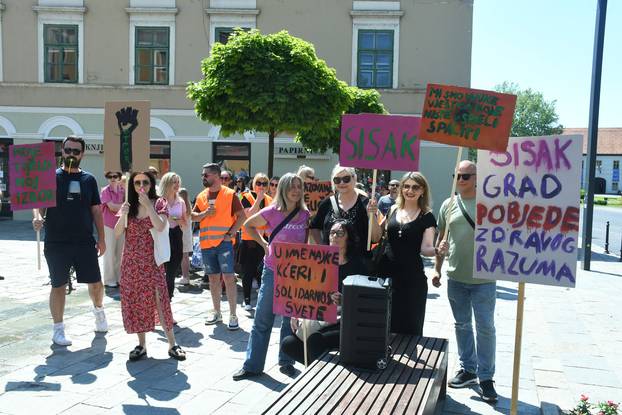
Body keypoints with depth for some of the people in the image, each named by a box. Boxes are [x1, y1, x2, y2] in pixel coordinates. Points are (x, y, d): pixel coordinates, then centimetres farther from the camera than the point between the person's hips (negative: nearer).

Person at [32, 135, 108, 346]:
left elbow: (96, 210, 9)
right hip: (56, 242, -2)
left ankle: (98, 310, 38)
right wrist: (37, 217, -28)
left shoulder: (89, 180, 7)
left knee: (96, 282, 6)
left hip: (85, 242, 2)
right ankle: (58, 329, 21)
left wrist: (101, 238, 7)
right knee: (58, 286, 7)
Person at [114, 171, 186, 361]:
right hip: (131, 261, 4)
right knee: (134, 301, 7)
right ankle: (141, 345, 18)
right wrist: (123, 215, -15)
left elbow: (160, 227, -18)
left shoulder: (159, 203, -1)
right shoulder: (129, 205, 7)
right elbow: (117, 233, 1)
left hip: (151, 260, -3)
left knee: (159, 301, -8)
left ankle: (172, 344, 1)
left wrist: (147, 205, -21)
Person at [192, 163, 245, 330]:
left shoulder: (230, 194, -4)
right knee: (213, 278, 13)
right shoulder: (201, 196, 11)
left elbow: (241, 216, -5)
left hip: (224, 242, -5)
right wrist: (205, 213, -8)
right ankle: (217, 312, 24)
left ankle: (233, 315, -1)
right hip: (206, 243, 5)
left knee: (229, 277, -7)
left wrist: (231, 233, -14)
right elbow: (193, 216, 12)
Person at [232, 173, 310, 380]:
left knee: (291, 319, 12)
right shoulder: (272, 212, -8)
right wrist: (264, 244, -1)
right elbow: (248, 225, 8)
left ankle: (286, 361, 27)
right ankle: (252, 365, 16)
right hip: (272, 272, -2)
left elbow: (309, 239, 14)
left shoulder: (305, 214, -1)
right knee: (262, 320, 6)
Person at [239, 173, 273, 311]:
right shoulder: (246, 197, -4)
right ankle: (247, 300, 13)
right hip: (249, 241, -4)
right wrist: (259, 198, -21)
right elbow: (249, 215, -19)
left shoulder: (269, 200, 11)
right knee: (248, 272, 4)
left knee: (263, 271, 8)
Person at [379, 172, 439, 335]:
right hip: (386, 272, 3)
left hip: (412, 277, -3)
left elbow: (426, 248, -10)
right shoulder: (392, 210, 7)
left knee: (410, 327, 4)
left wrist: (437, 250, -31)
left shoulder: (427, 217, -3)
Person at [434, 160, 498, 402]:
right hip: (456, 277, 4)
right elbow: (441, 239, 11)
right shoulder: (448, 205, 6)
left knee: (485, 327, 2)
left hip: (484, 278, -3)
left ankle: (486, 377, 13)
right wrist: (437, 269, 9)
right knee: (462, 325, 14)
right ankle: (468, 369, 29)